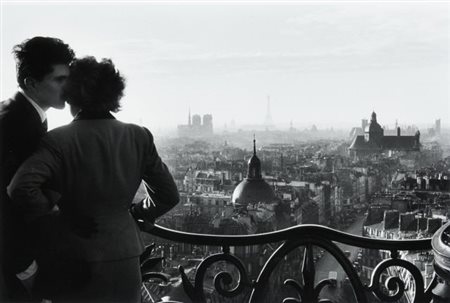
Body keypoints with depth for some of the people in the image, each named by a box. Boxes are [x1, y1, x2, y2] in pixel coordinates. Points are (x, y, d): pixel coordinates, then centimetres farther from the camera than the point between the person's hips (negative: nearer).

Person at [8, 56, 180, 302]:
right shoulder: (139, 137, -3)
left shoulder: (58, 140, -12)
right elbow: (168, 195, 2)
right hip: (125, 262, 3)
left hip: (74, 265, -2)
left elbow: (21, 188, -25)